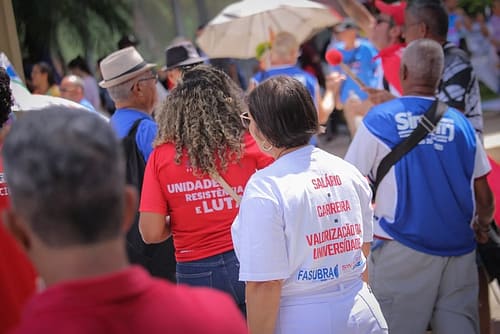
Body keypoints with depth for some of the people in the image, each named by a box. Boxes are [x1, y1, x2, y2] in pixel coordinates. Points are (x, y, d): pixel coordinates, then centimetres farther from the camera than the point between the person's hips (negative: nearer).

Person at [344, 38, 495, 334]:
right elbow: (484, 199, 7)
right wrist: (481, 227, 27)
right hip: (458, 250, 3)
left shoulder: (379, 120, -5)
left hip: (403, 251, -3)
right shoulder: (460, 124, 3)